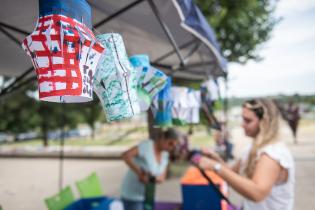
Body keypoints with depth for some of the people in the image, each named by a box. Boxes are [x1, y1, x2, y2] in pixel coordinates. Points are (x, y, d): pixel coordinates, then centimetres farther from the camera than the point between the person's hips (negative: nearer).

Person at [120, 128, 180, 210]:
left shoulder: (164, 154, 0)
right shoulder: (147, 145, -23)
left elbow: (162, 177, -2)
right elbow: (126, 155, -36)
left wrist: (153, 177, -24)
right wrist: (140, 174, -36)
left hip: (146, 195, 8)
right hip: (132, 195, -8)